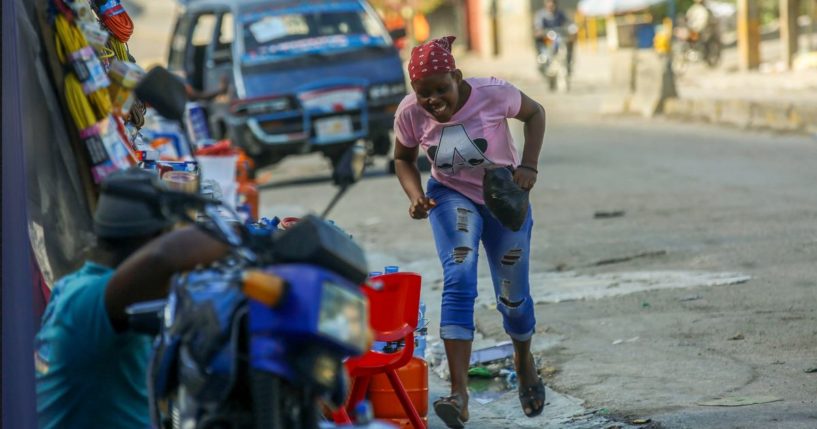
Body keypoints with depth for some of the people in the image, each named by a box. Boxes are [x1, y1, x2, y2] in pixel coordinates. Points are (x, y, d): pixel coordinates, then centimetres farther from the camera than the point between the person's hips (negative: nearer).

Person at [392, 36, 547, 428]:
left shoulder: (492, 93, -25)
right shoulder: (409, 113, -18)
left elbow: (534, 114, -5)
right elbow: (404, 159, 1)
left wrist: (528, 166, -18)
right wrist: (415, 196, -18)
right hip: (452, 197, 0)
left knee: (512, 299, 9)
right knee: (459, 279, -26)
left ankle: (524, 361, 45)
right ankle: (459, 394, -33)